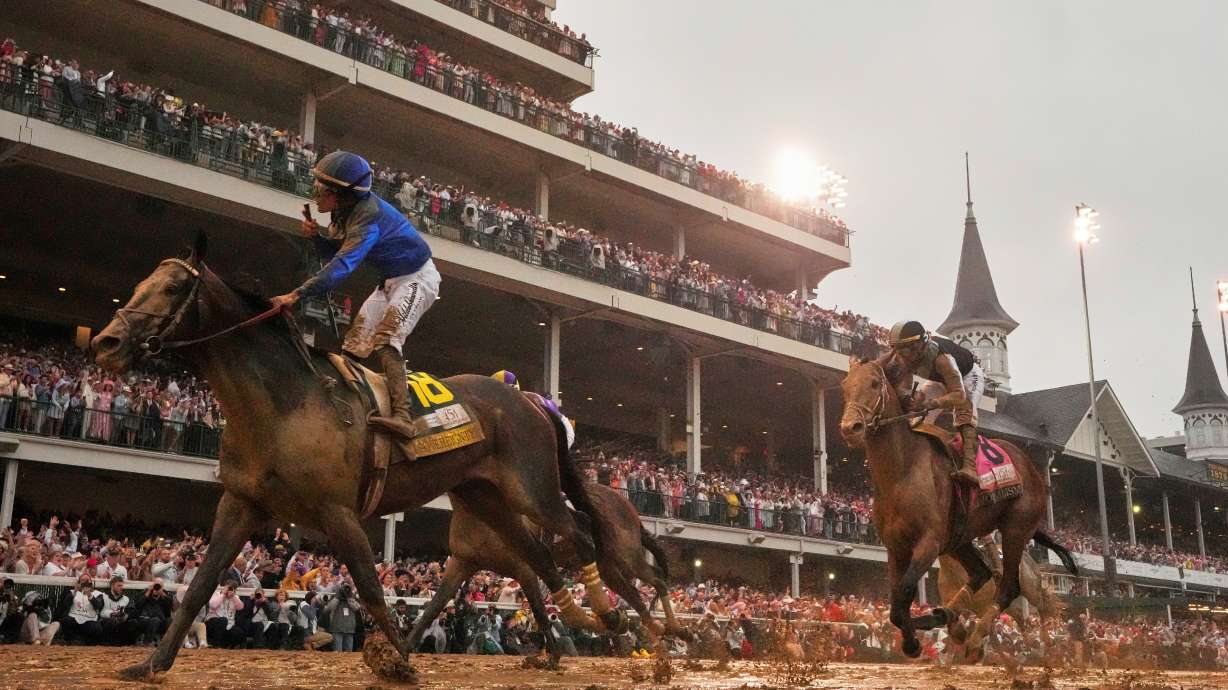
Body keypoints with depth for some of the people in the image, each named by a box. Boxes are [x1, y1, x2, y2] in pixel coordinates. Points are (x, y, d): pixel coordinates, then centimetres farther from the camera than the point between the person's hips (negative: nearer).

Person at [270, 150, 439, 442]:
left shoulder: (368, 216, -31)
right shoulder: (345, 209, -3)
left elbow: (343, 264, -42)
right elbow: (336, 251, 11)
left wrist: (297, 294, -48)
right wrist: (317, 234, -11)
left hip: (418, 278, -10)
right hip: (391, 280, 10)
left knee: (384, 340, -25)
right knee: (355, 342, 6)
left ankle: (402, 416, -34)